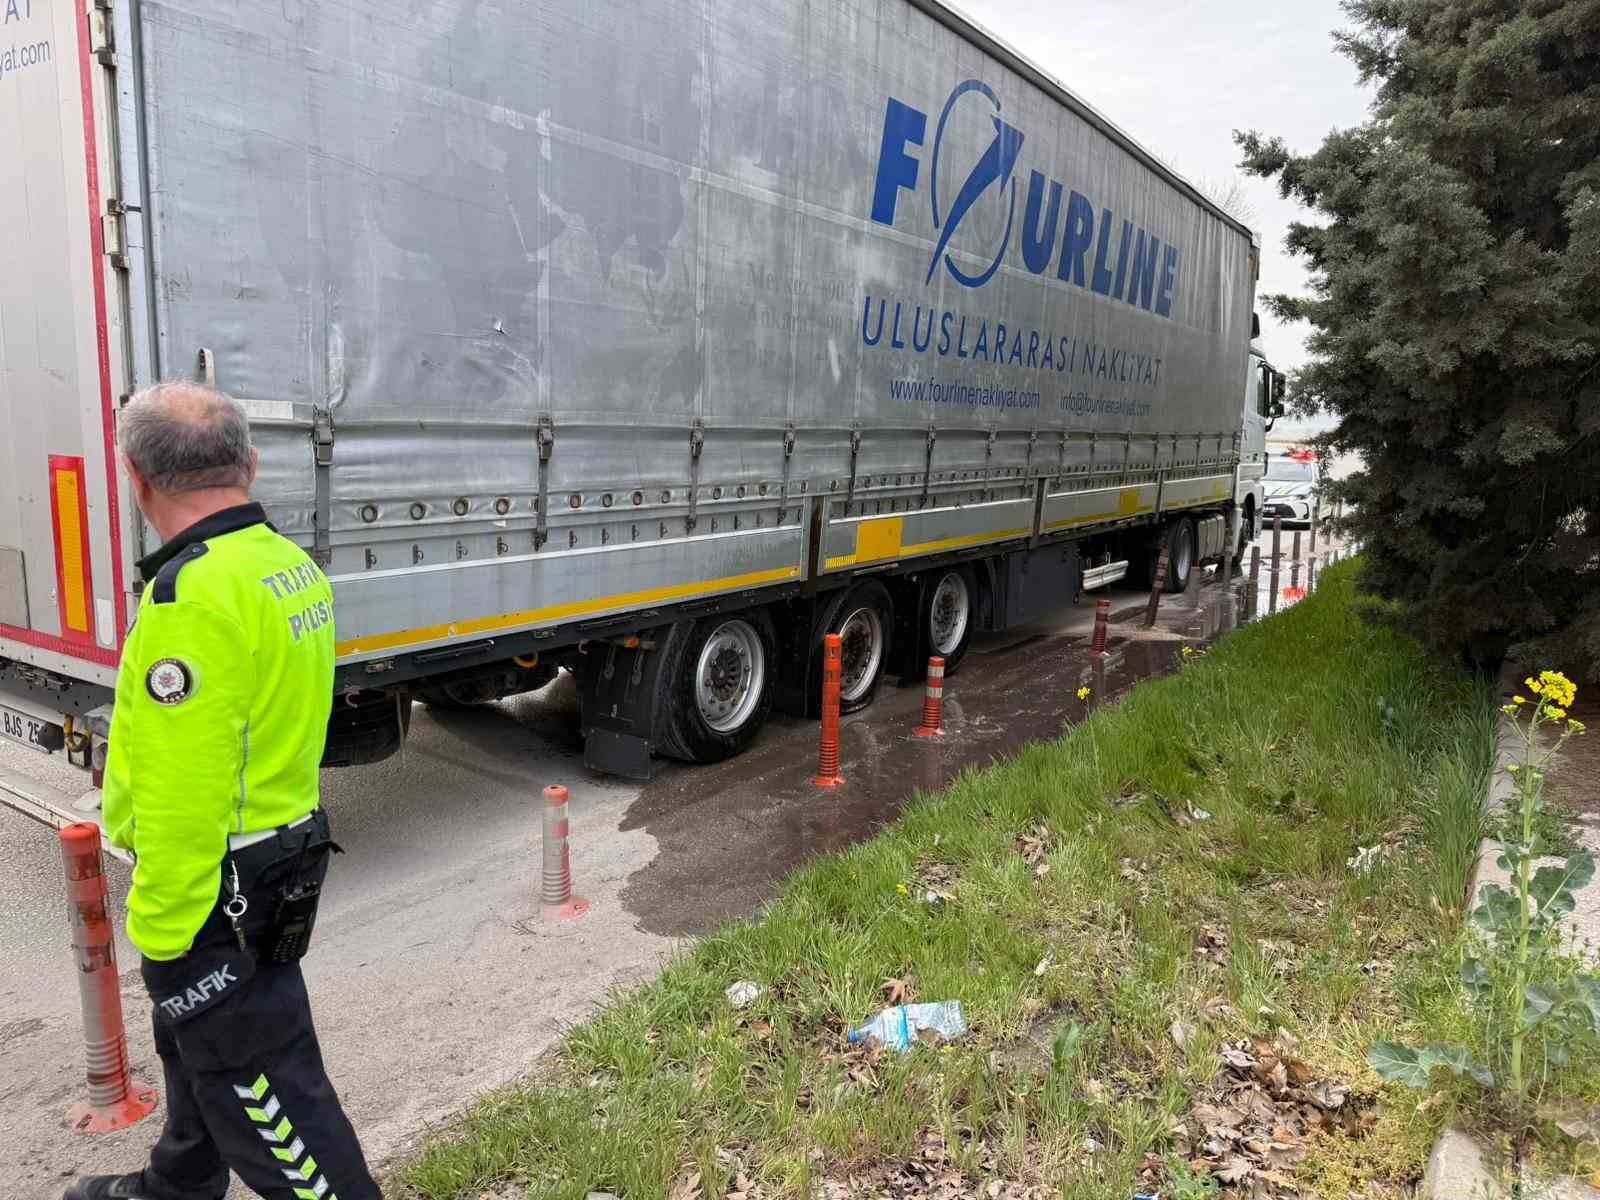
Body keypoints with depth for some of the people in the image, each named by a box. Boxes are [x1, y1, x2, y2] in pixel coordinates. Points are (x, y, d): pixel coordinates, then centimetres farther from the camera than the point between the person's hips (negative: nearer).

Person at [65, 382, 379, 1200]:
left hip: (210, 893, -10)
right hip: (284, 852, 10)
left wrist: (160, 930, -16)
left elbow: (180, 795, -26)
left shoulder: (192, 594, -27)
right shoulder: (294, 565, 2)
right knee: (199, 1045, 29)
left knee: (256, 1082, 5)